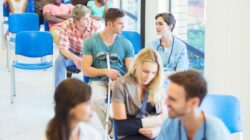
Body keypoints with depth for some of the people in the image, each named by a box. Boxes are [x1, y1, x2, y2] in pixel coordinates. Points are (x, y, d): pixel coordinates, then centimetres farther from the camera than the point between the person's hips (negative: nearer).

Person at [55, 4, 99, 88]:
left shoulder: (95, 25, -23)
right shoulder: (66, 25, -23)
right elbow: (63, 48, -24)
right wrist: (75, 58, -45)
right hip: (72, 53, 0)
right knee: (59, 61, -30)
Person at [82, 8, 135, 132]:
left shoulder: (126, 44, 5)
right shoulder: (90, 42, 1)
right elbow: (86, 70, -1)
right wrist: (105, 71, -16)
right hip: (99, 81, -1)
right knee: (96, 99, -34)